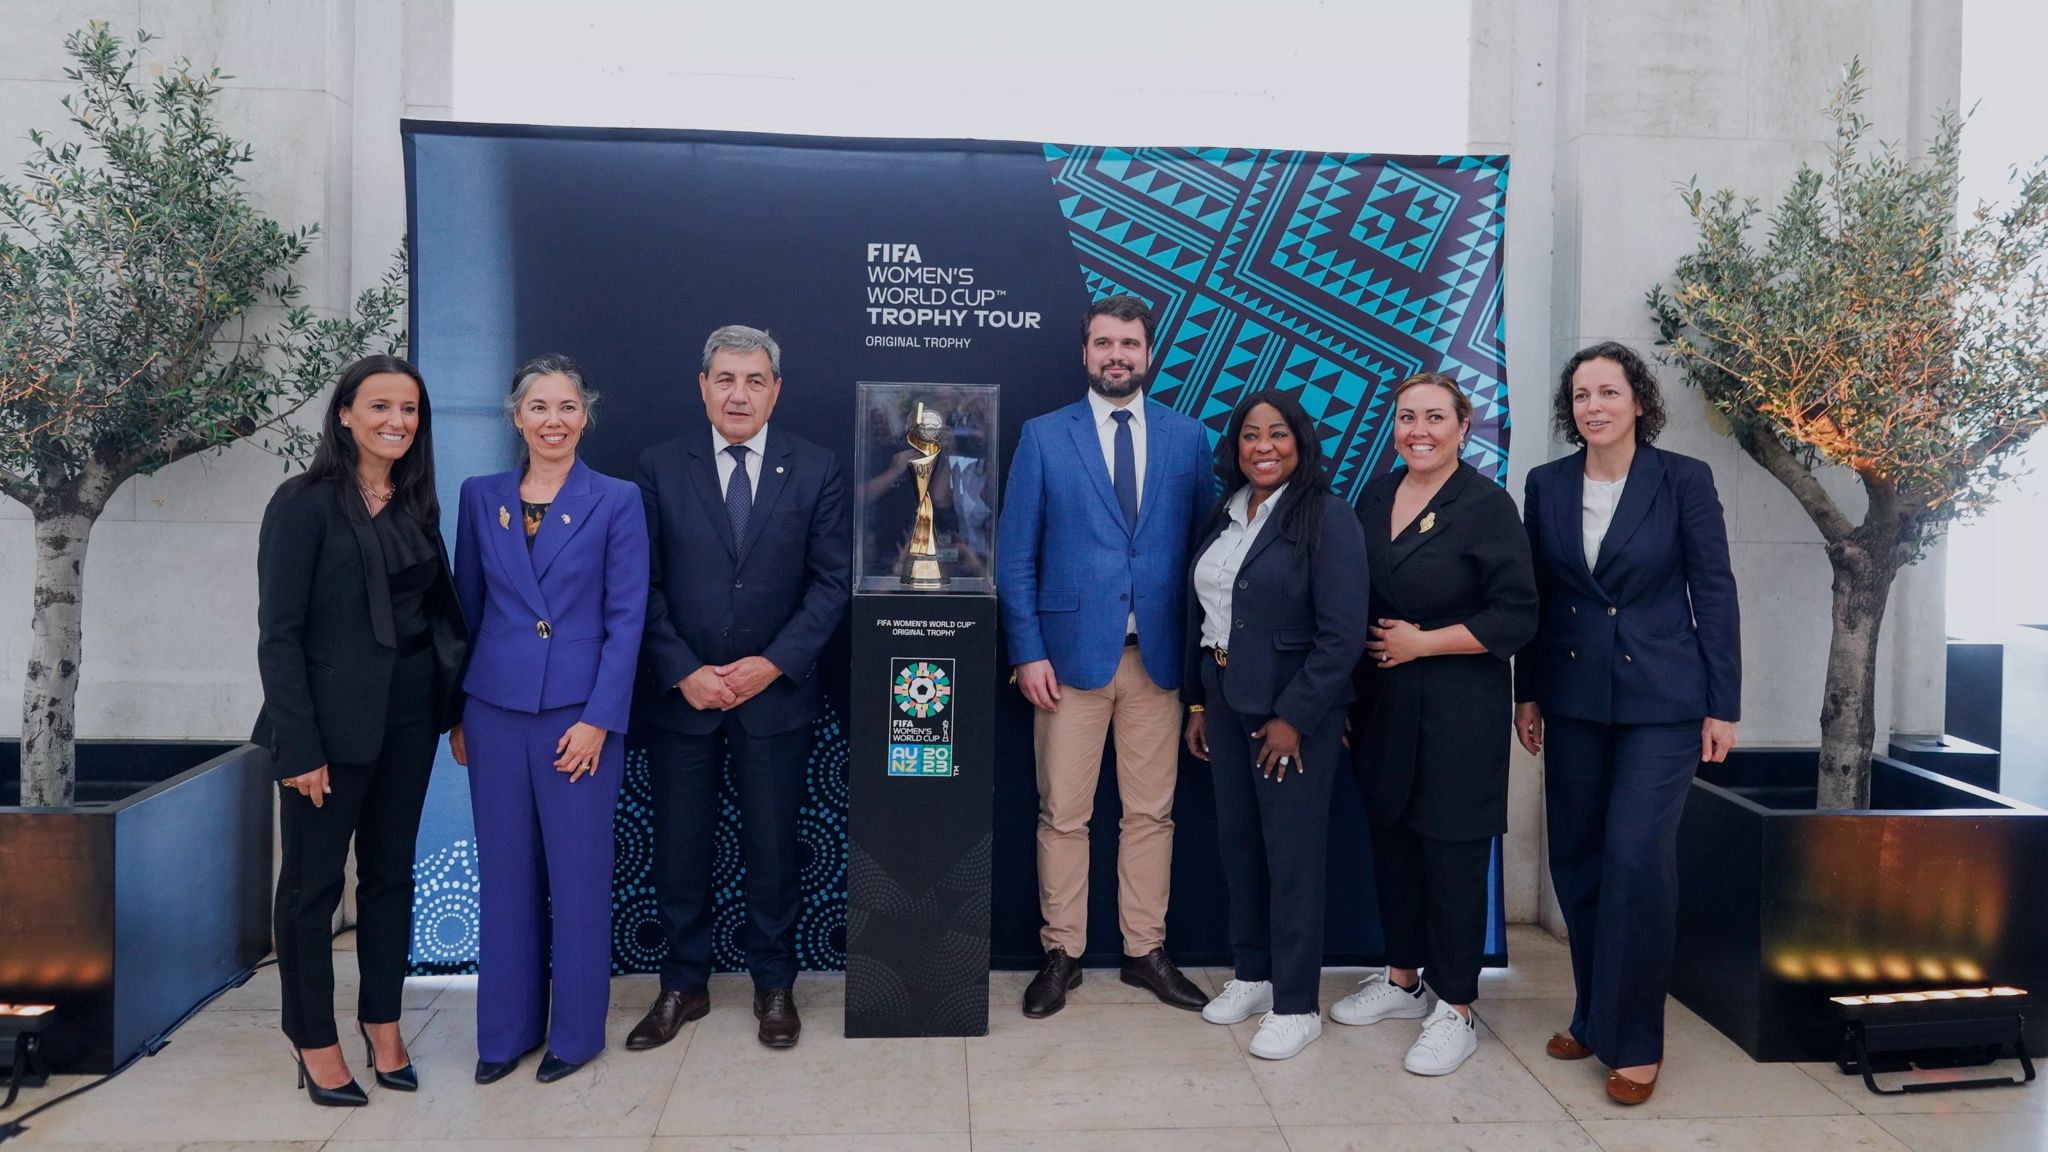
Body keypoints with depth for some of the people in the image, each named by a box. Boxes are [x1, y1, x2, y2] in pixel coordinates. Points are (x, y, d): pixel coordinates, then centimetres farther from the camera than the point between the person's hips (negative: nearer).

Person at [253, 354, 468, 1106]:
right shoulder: (305, 502, -9)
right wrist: (298, 743, -17)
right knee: (313, 881, 7)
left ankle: (383, 1023, 27)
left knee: (392, 872, 14)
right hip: (334, 719, -5)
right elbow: (278, 631, -12)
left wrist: (457, 706, 3)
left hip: (410, 714, 6)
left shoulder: (417, 504, 8)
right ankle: (314, 1042, 20)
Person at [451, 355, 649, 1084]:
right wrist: (457, 715, 8)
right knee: (506, 874, 11)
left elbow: (626, 618, -6)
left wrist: (599, 718, -12)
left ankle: (576, 1031, 20)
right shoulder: (481, 497, 6)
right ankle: (506, 1030, 25)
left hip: (580, 713, -3)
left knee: (578, 873, 5)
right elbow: (466, 608, 10)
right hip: (495, 712, 3)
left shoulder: (616, 501, -3)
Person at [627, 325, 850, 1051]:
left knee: (773, 844, 10)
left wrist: (775, 664, -12)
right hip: (682, 691, 1)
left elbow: (832, 582, -3)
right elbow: (644, 584, -2)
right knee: (679, 844, 9)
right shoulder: (661, 468, 0)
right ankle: (682, 986, 27)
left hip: (776, 692, 0)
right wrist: (681, 671, -11)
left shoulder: (815, 470, -1)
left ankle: (774, 984, 27)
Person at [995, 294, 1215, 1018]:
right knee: (1063, 815, 4)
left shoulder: (1188, 438, 8)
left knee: (1151, 814, 9)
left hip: (1158, 655, 2)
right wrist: (1028, 652, -7)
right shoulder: (1043, 437, 3)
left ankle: (1146, 951, 22)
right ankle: (1061, 953, 18)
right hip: (1070, 652, -2)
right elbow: (1014, 554, 1)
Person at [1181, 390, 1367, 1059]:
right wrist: (1197, 702, 12)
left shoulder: (1328, 519, -12)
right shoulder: (1223, 516, 9)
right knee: (1237, 842, 14)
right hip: (1226, 702, 7)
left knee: (1292, 854, 1)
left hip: (1294, 710, -6)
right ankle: (1252, 976, 30)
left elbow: (1342, 636, -16)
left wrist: (1293, 719, -16)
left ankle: (1296, 1005, 14)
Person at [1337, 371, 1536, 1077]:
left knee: (1450, 852, 1)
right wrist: (1349, 689, 9)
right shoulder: (1376, 497, 8)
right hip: (1381, 700, 6)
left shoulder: (1486, 506, -10)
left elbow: (1516, 617, -13)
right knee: (1392, 840, 14)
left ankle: (1455, 1011, 14)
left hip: (1456, 707, -6)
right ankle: (1402, 980, 31)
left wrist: (1421, 642, -14)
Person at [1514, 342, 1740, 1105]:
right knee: (1576, 861, 8)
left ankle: (1634, 1040, 7)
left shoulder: (1684, 479, -5)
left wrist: (1723, 705, -6)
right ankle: (1594, 1015, 26)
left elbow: (1715, 593, -4)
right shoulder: (1547, 484, 4)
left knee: (1636, 861, -8)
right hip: (1574, 700, 4)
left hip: (1662, 700, -4)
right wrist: (1527, 693, 8)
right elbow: (1536, 597, 8)